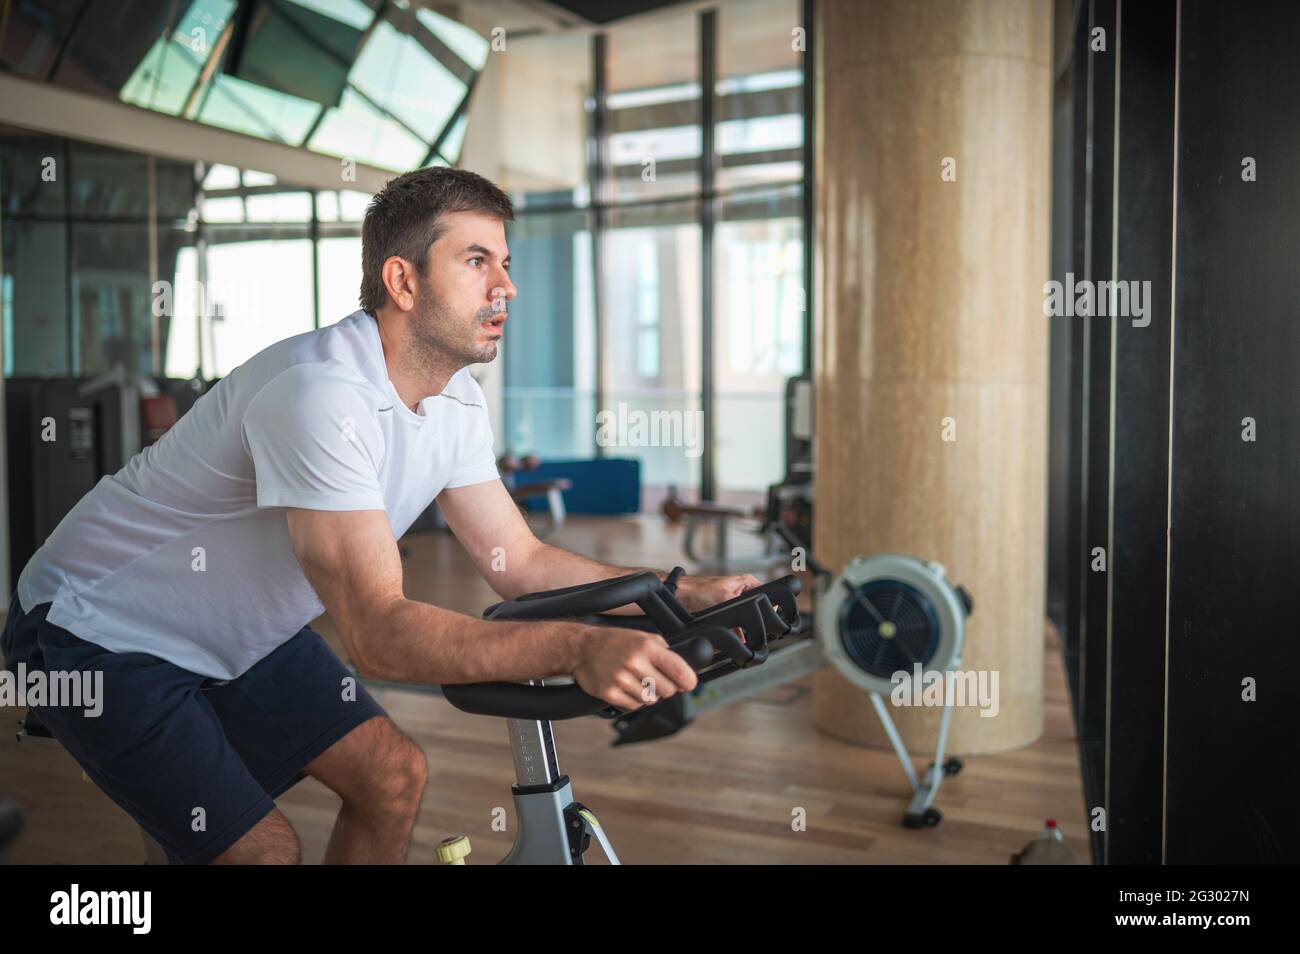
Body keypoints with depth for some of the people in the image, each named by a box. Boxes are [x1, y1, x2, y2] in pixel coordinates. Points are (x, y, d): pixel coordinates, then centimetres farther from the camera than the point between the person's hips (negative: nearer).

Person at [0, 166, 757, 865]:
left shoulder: (457, 403, -7)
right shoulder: (320, 393, -34)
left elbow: (520, 561, -2)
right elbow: (380, 633, -38)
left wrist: (684, 595, -12)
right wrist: (577, 648, -48)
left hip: (235, 631, 8)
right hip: (104, 634, -8)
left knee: (393, 775, 3)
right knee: (264, 849, -15)